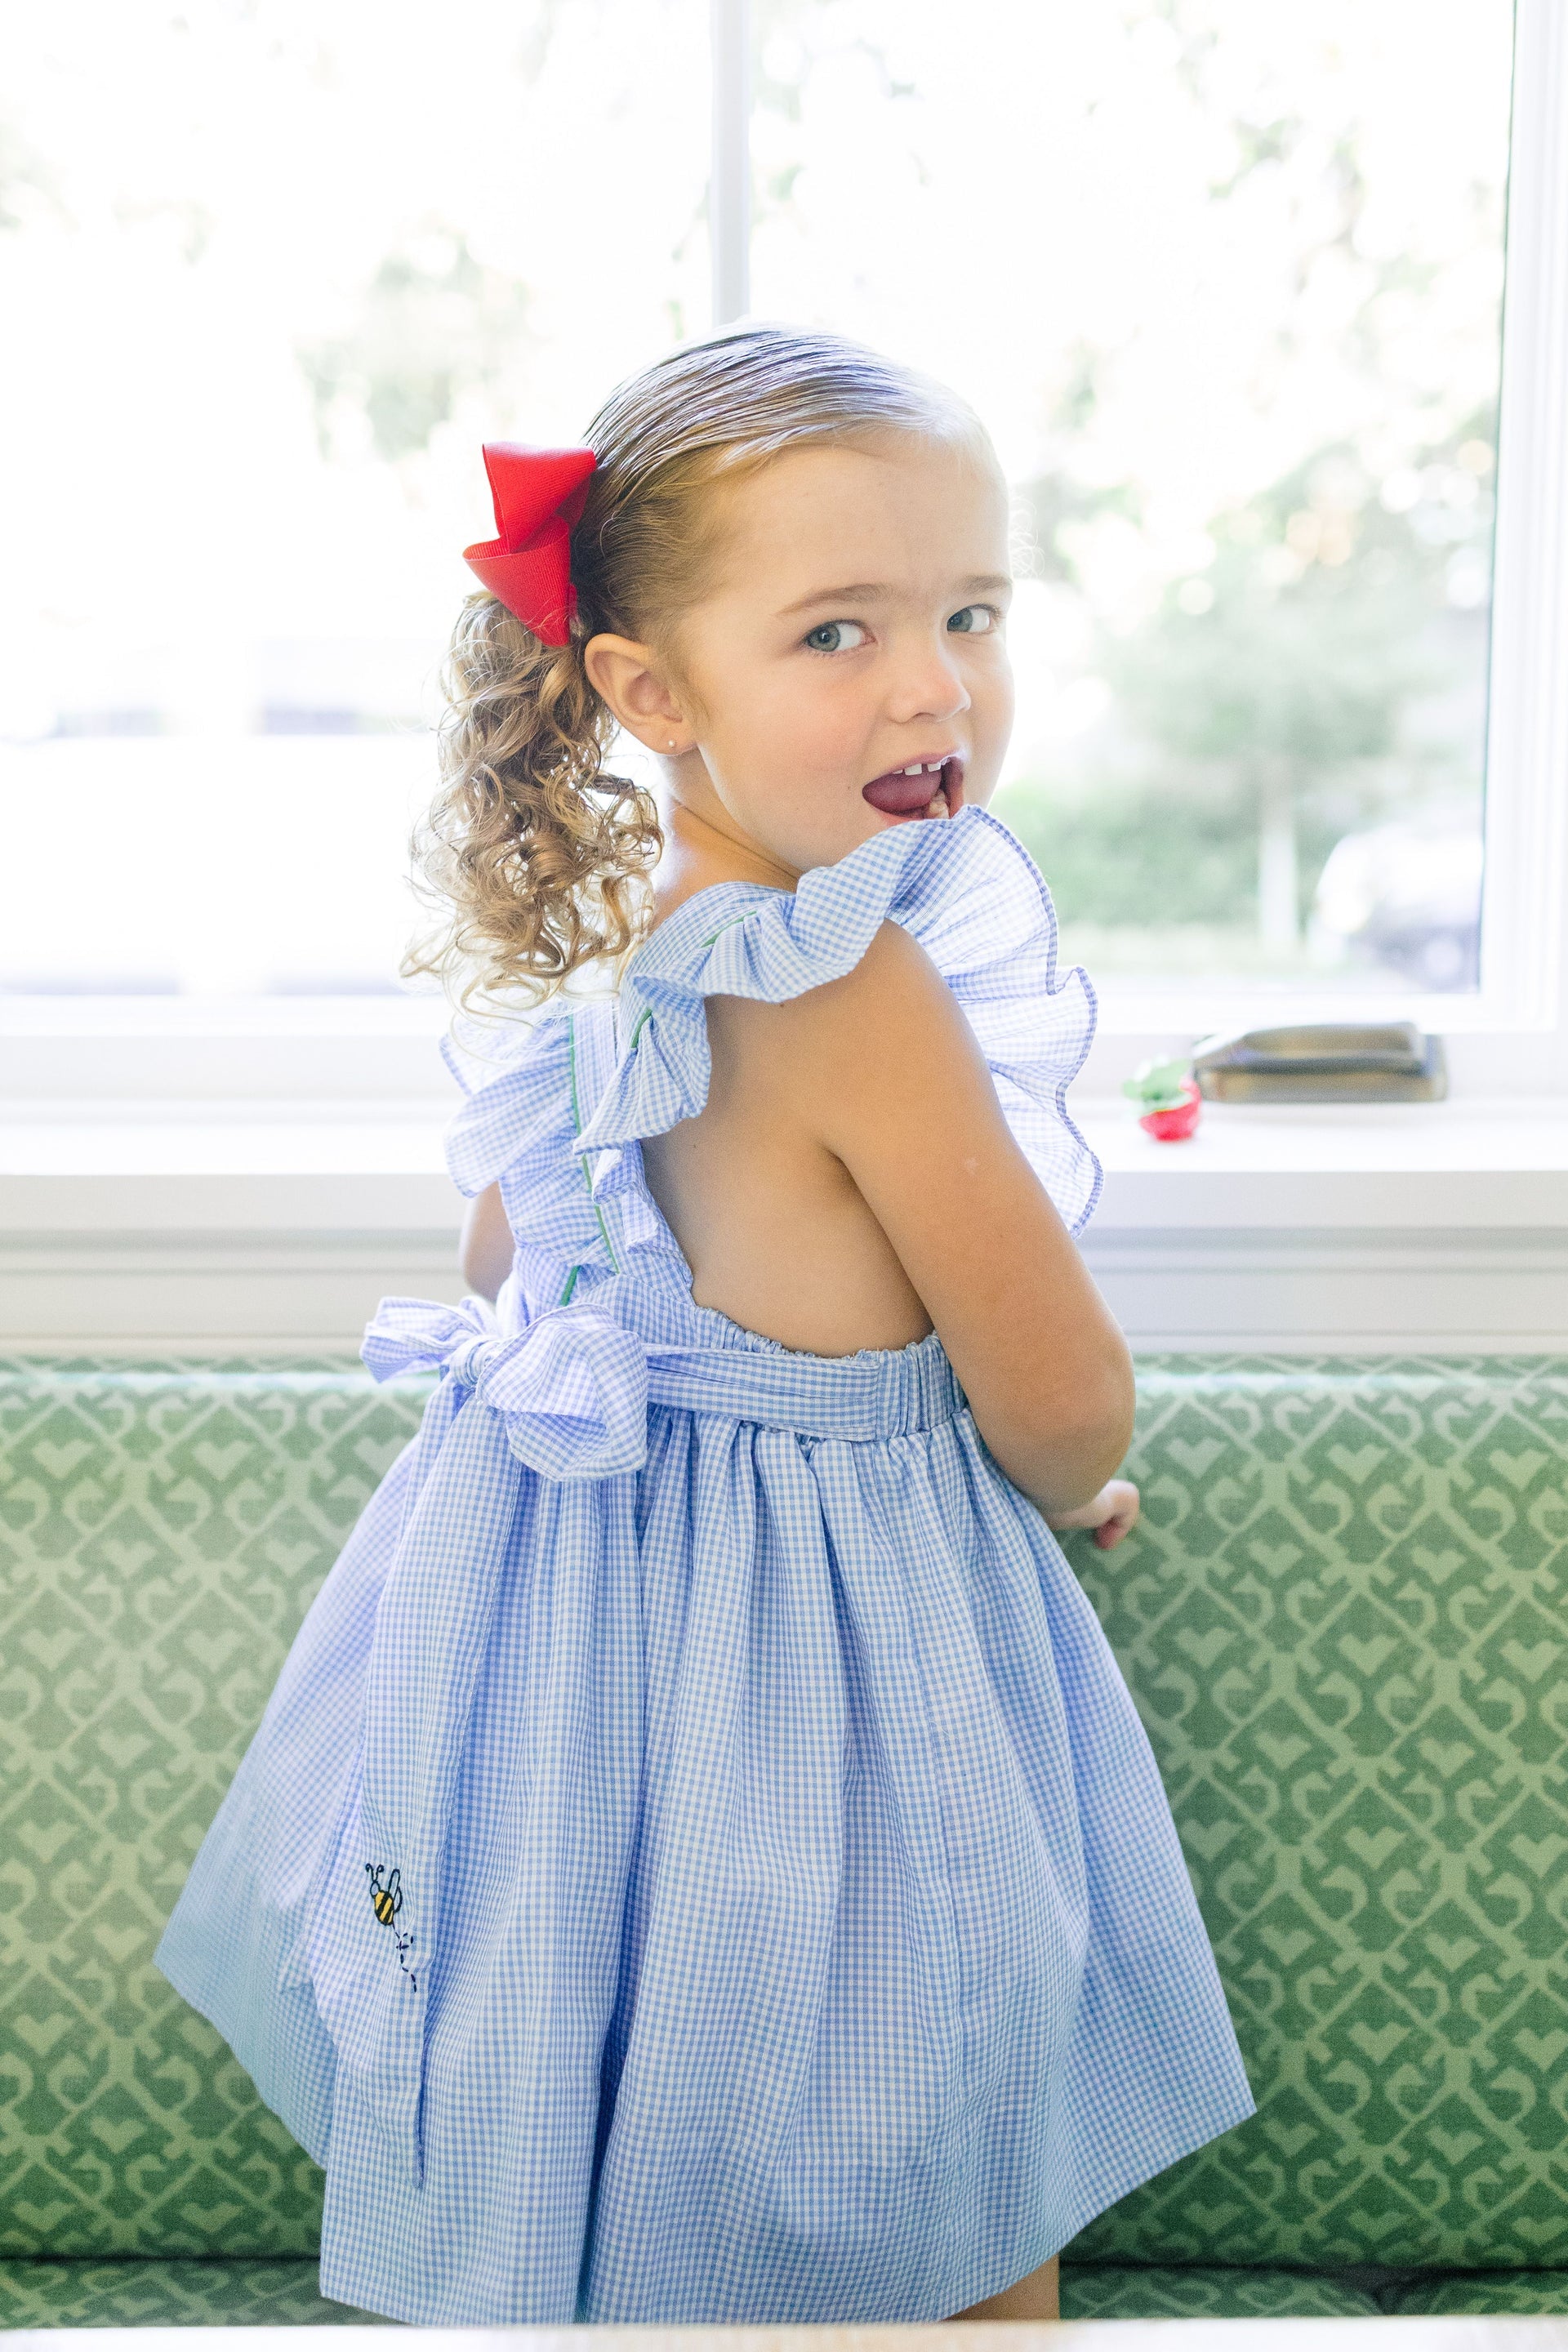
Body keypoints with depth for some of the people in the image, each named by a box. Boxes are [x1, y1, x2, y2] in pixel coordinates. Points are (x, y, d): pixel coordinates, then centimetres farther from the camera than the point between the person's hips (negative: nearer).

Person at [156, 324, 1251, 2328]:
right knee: (963, 2239, 15)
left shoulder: (608, 935, -2)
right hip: (828, 1627, -8)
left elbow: (507, 1249, 13)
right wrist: (1073, 1491, 3)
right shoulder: (867, 993, -28)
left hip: (586, 1581, 8)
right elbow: (1064, 1414, -20)